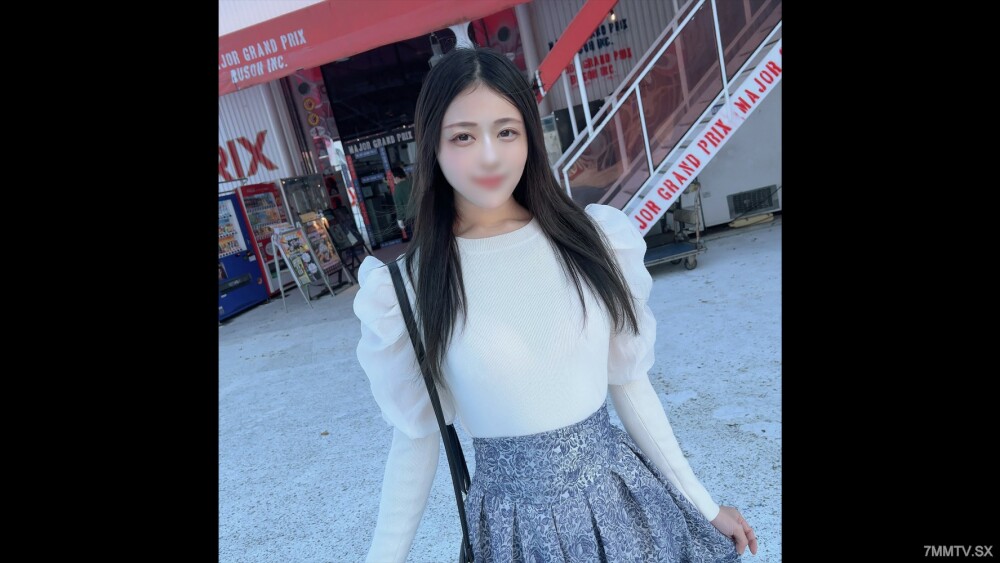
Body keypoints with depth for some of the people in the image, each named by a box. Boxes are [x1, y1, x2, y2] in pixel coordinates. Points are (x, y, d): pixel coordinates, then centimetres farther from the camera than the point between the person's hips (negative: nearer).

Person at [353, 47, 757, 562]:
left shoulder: (589, 239, -7)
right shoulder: (411, 286, -12)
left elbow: (628, 381, 0)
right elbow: (416, 432, -3)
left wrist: (703, 504, 6)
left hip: (621, 496, 2)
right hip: (515, 519, -1)